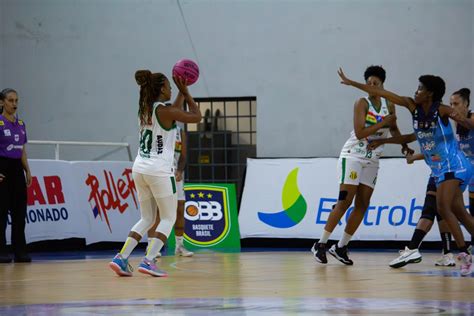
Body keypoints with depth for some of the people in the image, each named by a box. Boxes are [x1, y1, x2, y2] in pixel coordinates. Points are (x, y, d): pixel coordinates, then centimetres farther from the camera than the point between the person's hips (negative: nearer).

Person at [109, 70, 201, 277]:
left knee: (146, 219, 15)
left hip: (140, 168, 8)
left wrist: (182, 93, 32)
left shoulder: (145, 110, 11)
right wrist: (185, 92, 6)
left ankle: (121, 258, 1)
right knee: (169, 218, 3)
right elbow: (196, 117, -2)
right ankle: (148, 261, -11)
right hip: (159, 170, -8)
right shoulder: (164, 111, -11)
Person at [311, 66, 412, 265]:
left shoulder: (389, 106, 6)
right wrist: (383, 123, -21)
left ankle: (341, 247, 7)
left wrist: (404, 145, 3)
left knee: (362, 205, 0)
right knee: (345, 201, -12)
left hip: (372, 160, 6)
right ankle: (320, 244, -8)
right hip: (353, 156, -6)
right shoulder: (362, 103, -11)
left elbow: (394, 130, 20)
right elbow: (360, 133, -21)